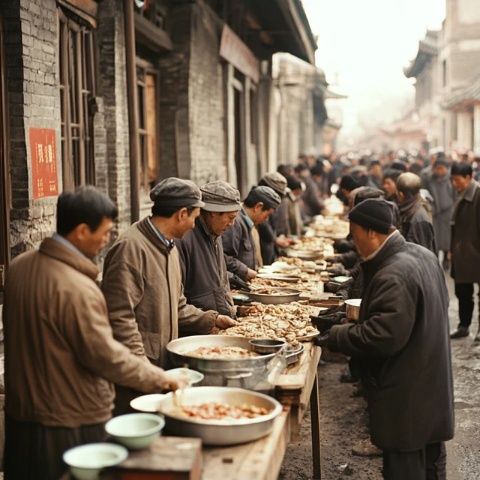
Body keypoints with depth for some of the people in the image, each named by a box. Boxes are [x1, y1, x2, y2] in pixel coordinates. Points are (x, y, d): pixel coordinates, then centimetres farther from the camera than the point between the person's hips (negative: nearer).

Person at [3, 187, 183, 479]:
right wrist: (158, 378, -8)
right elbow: (107, 356, -22)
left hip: (21, 415, 8)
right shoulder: (77, 288, -26)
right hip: (70, 425, -8)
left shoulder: (20, 266, 0)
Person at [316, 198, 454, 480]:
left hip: (407, 397, -10)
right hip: (431, 386, 10)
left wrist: (335, 336, -19)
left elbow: (383, 337, -31)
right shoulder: (423, 255, 4)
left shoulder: (393, 276, -27)